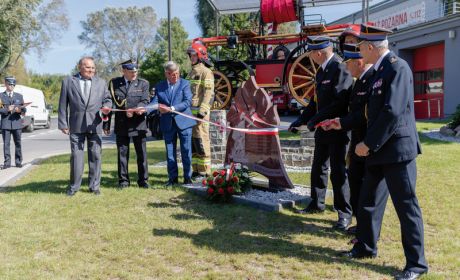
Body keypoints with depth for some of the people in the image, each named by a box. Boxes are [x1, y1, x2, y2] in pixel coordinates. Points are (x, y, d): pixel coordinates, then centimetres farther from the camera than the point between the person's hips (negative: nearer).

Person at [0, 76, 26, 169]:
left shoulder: (19, 96, 14)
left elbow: (24, 109, 9)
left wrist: (20, 110, -12)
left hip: (17, 123, 2)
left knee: (18, 143, 4)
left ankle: (18, 162, 12)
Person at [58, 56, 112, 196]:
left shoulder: (101, 83, 11)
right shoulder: (68, 82, 5)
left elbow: (107, 99, 14)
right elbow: (63, 105, 4)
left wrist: (106, 108, -9)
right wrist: (63, 124, 0)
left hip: (95, 125, 2)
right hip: (76, 126, -1)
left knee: (95, 156, 5)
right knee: (76, 156, 2)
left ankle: (94, 186, 15)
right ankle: (74, 186, 14)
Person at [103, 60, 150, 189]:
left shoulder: (143, 84, 5)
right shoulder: (114, 83, 6)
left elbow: (145, 101, -6)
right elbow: (109, 103, 6)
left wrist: (135, 110, -27)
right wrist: (106, 124, 3)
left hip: (138, 124, 0)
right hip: (121, 125, 1)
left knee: (142, 154, 4)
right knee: (122, 154, 7)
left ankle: (143, 180, 14)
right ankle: (123, 180, 17)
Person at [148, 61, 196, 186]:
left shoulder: (185, 84, -1)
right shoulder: (159, 86, 7)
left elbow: (187, 101, -12)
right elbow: (155, 102, -2)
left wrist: (171, 108, -23)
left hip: (183, 121, -2)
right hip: (168, 123, 3)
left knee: (186, 151, 2)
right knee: (170, 152, 9)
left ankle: (187, 177, 14)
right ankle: (173, 178, 19)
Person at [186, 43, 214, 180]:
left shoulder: (206, 72, -4)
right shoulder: (191, 73, 22)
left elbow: (209, 94, -13)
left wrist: (202, 111, -21)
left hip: (199, 112, -8)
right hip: (189, 112, 8)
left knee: (201, 140, -8)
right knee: (191, 142, 8)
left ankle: (204, 171, -3)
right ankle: (196, 169, 15)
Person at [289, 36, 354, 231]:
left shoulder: (340, 69, -17)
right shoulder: (321, 71, 12)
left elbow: (340, 102, -24)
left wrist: (316, 119, -21)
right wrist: (301, 120, 13)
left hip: (337, 129, -9)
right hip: (322, 129, 9)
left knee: (338, 172, -4)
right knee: (318, 169, 17)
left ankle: (344, 213, 8)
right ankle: (317, 204, 32)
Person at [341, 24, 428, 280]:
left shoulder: (397, 67, -16)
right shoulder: (380, 70, 13)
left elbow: (393, 112, -24)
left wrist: (368, 143, -18)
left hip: (396, 149, -9)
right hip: (379, 149, 10)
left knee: (406, 205, -1)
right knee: (369, 200, 17)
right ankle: (366, 247, 33)